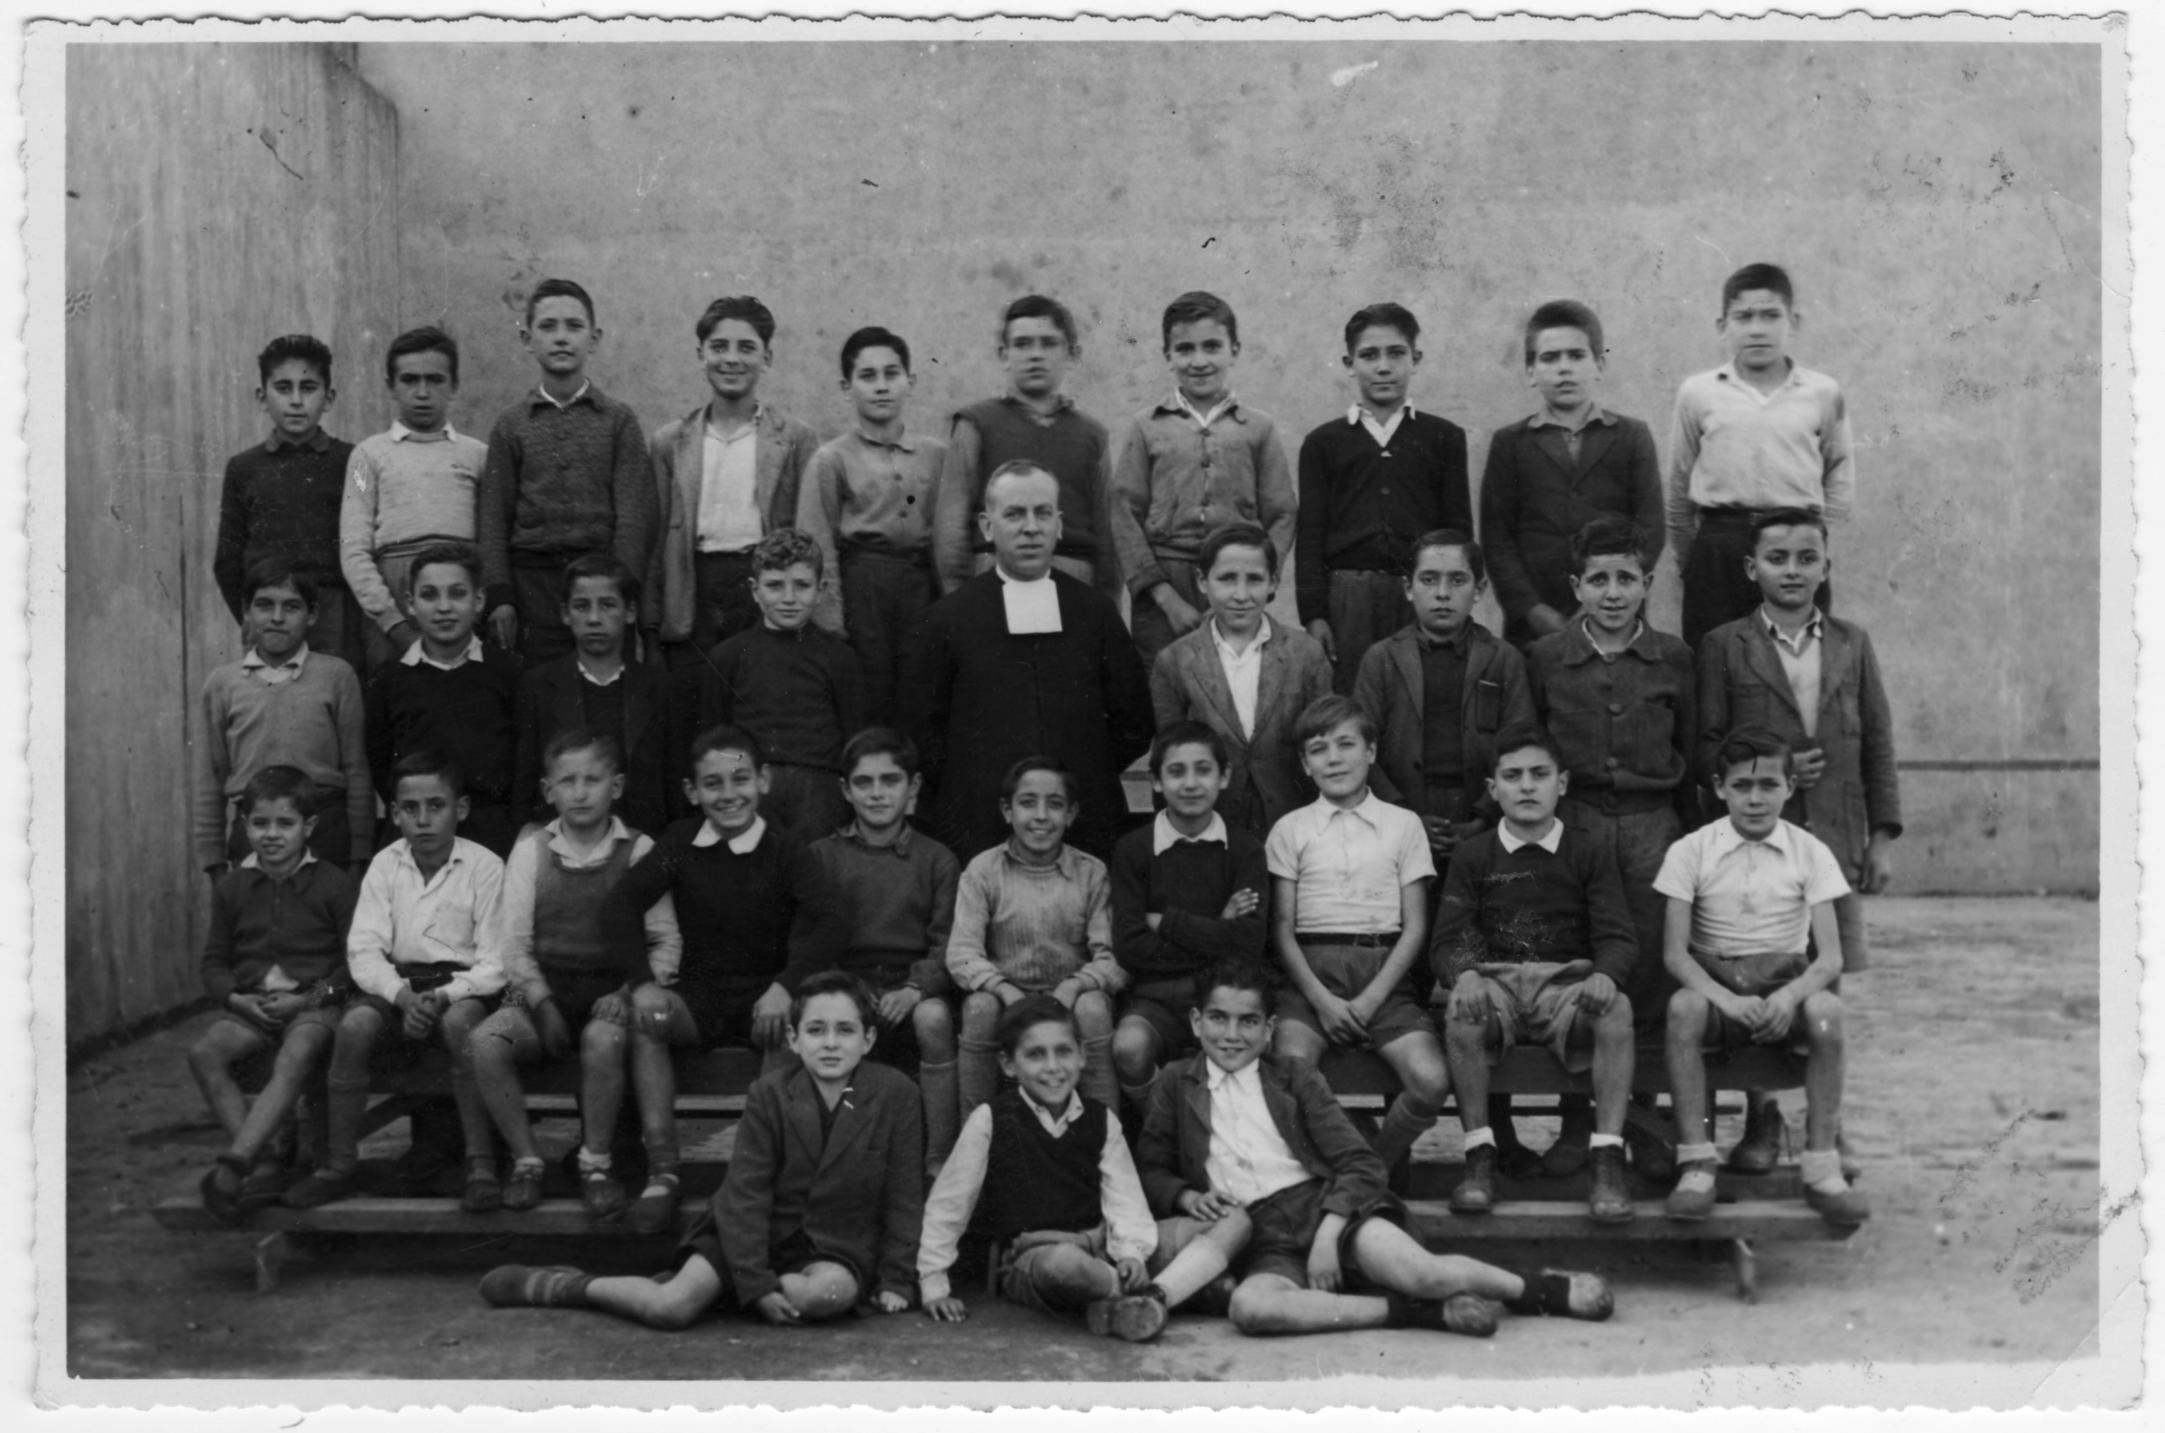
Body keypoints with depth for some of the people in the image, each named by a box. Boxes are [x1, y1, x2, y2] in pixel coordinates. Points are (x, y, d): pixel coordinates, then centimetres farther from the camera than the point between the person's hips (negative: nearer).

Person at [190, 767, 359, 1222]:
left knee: (294, 1058, -36)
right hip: (250, 1005, 4)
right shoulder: (233, 887, 13)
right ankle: (263, 1163, -28)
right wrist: (237, 998, -5)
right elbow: (214, 961, 16)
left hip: (314, 1003, -4)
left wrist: (310, 997, -13)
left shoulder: (333, 883, 2)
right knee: (203, 1053, -25)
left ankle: (233, 1163, -40)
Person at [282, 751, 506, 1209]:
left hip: (462, 986, -3)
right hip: (398, 985, 3)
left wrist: (444, 996, -24)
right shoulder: (385, 865, 5)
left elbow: (495, 964, -7)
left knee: (460, 1022, -36)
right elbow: (363, 950, -2)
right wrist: (403, 995, -21)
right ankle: (337, 1167, -16)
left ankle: (481, 1165, -26)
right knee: (354, 1024, -28)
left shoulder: (484, 866, -4)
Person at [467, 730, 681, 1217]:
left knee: (602, 1040, -36)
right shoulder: (530, 852, 8)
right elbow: (516, 945, 5)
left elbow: (667, 942, 3)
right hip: (542, 989, 2)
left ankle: (596, 1164, -15)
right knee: (484, 1041, -27)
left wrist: (631, 990, -14)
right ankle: (526, 1162, -9)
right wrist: (542, 1003, -12)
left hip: (611, 991, -2)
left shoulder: (640, 852, 4)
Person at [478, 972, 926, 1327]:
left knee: (833, 1291, -36)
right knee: (669, 1310, -22)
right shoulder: (768, 1093, -6)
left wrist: (896, 1280, -4)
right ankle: (560, 1286, 6)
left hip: (838, 1246, 1)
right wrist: (757, 1284, -20)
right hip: (755, 1231, 0)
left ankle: (712, 1291, -12)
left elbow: (904, 1194, 0)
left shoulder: (895, 1094, -6)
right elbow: (745, 1193, -10)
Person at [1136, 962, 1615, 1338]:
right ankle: (1424, 1313, -30)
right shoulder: (1175, 1086, 17)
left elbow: (1360, 1162, 6)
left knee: (1422, 1272, -30)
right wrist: (1187, 1196, -4)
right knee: (1250, 1306, -38)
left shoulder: (1297, 1082, 16)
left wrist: (1328, 1233, -12)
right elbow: (1149, 1170, 19)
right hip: (1261, 1237, 0)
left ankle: (1535, 1287, -4)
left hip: (1325, 1204, 1)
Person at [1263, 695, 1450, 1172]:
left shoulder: (1403, 824, 11)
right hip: (1312, 971, -1)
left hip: (1384, 973, 1)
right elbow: (1282, 928, 6)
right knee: (1291, 1061, -31)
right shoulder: (1290, 829, 11)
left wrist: (1370, 1000, -7)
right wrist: (1321, 999, -9)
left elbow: (1415, 927, 6)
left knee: (1431, 1081, -22)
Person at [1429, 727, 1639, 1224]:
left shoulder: (1591, 850, 11)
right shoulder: (1472, 856, 11)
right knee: (1461, 1009, -35)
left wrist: (1605, 974, -24)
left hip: (1569, 983, 0)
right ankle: (1479, 1158, -24)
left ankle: (1608, 1161, -29)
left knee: (1616, 1007, -34)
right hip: (1496, 983, 0)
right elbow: (1447, 941, 3)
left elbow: (1617, 938, 1)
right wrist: (1464, 975, -23)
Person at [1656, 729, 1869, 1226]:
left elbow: (1830, 956, -4)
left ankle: (1821, 1168, -23)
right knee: (1683, 1006, -35)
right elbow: (1675, 952, -6)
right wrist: (1726, 999, -25)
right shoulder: (1691, 851, 1)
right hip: (1714, 981, -1)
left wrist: (1789, 996, -25)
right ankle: (1697, 1164, -30)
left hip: (1787, 981, 1)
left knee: (1827, 1008, -33)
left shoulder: (1810, 853, 3)